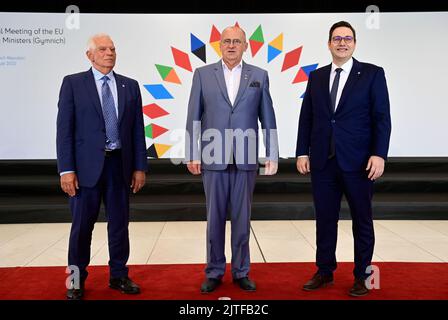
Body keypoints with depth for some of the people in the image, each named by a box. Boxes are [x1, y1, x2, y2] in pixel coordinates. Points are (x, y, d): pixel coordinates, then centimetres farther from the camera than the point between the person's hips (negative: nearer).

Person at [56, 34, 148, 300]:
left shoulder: (130, 86, 9)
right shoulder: (73, 83, 1)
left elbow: (137, 130, 7)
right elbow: (64, 129, -4)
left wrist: (140, 167, 3)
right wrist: (66, 169, -10)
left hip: (120, 164, 3)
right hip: (86, 165, -2)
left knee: (120, 223, 10)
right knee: (82, 225, 6)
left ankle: (119, 276, 25)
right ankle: (77, 280, 22)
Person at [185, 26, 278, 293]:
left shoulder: (259, 76, 7)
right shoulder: (203, 74, 5)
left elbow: (268, 118, 6)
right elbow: (193, 117, 3)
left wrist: (272, 155, 1)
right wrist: (192, 154, -3)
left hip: (246, 159, 1)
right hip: (214, 159, 0)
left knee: (242, 218, 8)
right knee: (215, 218, 8)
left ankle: (241, 271, 22)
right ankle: (214, 272, 21)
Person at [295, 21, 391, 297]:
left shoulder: (373, 74, 1)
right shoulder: (316, 77, 11)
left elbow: (382, 118, -4)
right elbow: (306, 118, 10)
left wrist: (379, 154, -13)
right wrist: (302, 152, 3)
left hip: (358, 162, -3)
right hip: (322, 161, 3)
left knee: (362, 221, 8)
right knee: (325, 219, 10)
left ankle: (362, 276, 22)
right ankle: (325, 272, 24)